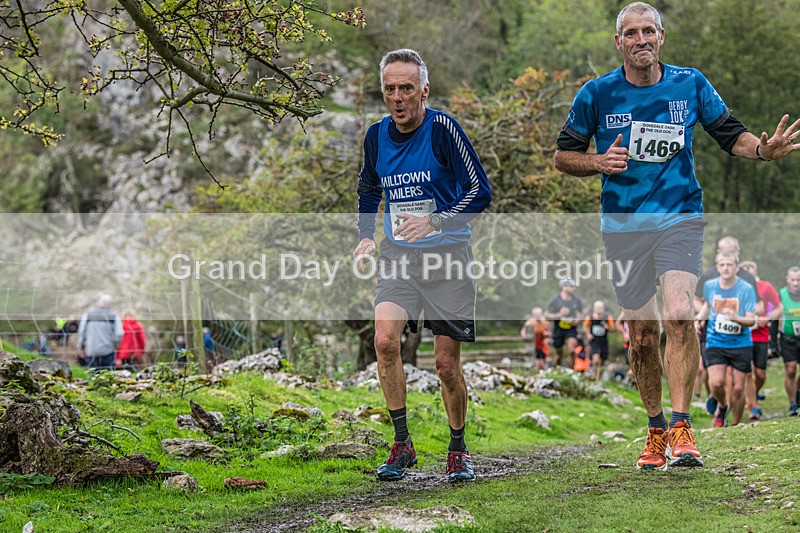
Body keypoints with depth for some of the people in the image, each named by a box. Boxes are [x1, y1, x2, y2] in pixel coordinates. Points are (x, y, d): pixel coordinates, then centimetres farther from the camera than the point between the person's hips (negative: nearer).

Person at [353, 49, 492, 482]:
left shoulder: (442, 128, -12)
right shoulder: (376, 135, 4)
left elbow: (480, 192, -11)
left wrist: (434, 222, -23)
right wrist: (366, 236, 9)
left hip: (447, 254, -3)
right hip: (397, 255, 4)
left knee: (446, 363, -1)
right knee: (384, 339, -18)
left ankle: (458, 450, 21)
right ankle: (401, 443, -4)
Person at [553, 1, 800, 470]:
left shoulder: (690, 84, 2)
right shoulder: (597, 94, 0)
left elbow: (729, 133, 10)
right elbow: (563, 154, 6)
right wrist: (598, 162, -14)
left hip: (679, 217, -1)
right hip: (623, 227, 1)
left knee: (680, 315, -22)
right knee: (642, 334, 5)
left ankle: (681, 429, -16)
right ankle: (656, 430, 23)